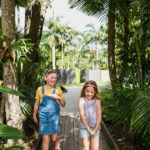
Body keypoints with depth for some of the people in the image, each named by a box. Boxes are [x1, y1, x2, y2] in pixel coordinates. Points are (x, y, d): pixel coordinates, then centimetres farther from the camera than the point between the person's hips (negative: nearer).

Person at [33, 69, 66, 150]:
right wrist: (34, 115, 14)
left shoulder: (58, 90, -2)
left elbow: (63, 104, 3)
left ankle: (56, 143, 44)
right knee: (45, 139, 3)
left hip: (54, 117, 1)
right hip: (44, 117, 0)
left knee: (54, 138, 10)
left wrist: (59, 98, -16)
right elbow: (37, 104, 8)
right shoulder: (40, 89, -2)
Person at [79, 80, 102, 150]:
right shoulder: (82, 100, -6)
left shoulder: (97, 101, -2)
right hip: (84, 127, -1)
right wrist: (89, 129, -11)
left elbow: (99, 116, -2)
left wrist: (95, 129, -9)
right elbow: (82, 115, -10)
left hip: (95, 128, 1)